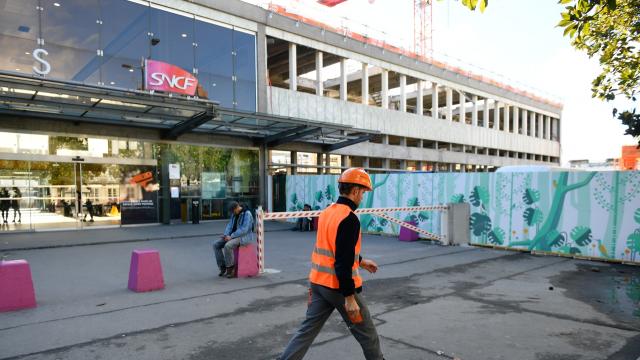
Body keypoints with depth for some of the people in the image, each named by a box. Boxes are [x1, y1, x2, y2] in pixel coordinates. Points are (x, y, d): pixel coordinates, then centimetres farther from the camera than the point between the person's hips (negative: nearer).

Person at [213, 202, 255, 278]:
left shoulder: (247, 214, -18)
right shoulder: (234, 214, 8)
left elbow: (244, 230, -25)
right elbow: (230, 225, 8)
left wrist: (231, 236, -25)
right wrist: (226, 235, -10)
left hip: (243, 237, -8)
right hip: (233, 236, 9)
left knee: (227, 246, -34)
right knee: (216, 244, -9)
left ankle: (229, 269, -17)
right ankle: (223, 267, -6)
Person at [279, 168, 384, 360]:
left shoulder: (327, 212, 7)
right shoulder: (349, 219, -21)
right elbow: (343, 263, -25)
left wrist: (361, 261, 28)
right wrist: (349, 298, -20)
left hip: (319, 282, 8)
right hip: (339, 286, -8)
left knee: (308, 329, 12)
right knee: (366, 332, 13)